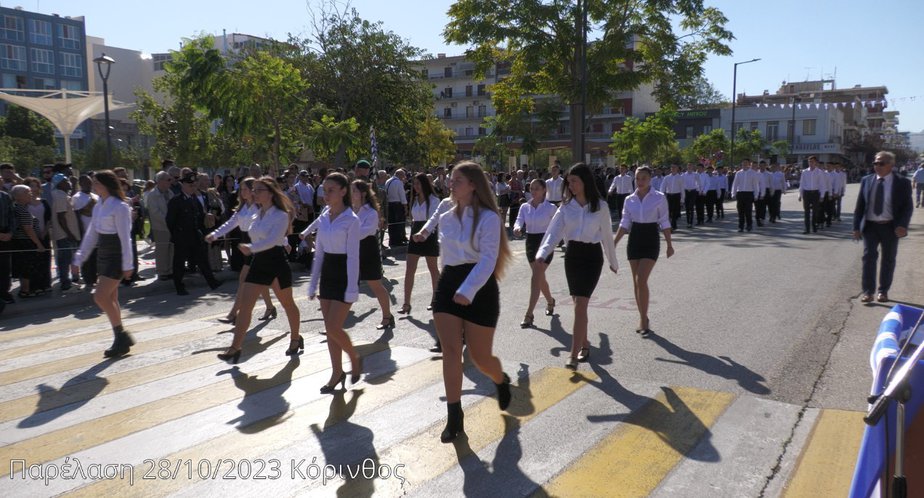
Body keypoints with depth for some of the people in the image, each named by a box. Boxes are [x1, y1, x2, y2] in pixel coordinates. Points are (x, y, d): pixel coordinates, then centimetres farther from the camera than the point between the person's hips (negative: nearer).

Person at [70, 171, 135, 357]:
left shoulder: (120, 207, -14)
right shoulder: (98, 207, 12)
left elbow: (125, 237, -16)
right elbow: (91, 235, 16)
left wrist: (127, 265, -17)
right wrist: (79, 259, 14)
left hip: (116, 257, -9)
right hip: (103, 256, 9)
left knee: (101, 296, -13)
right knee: (110, 299, 10)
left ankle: (121, 336, 1)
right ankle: (121, 340, 18)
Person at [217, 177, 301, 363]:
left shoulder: (281, 215, -14)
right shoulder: (256, 214, 9)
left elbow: (273, 240, -28)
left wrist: (251, 248, -35)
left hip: (276, 263, -6)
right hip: (258, 262, 7)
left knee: (287, 304, 11)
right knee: (244, 305, -2)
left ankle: (295, 338, 31)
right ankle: (235, 347, 0)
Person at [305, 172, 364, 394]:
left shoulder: (351, 220, -12)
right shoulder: (323, 218, 7)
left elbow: (353, 256, -15)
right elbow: (319, 253, 11)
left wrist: (352, 290, -17)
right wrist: (313, 283, 10)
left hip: (344, 275, -7)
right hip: (327, 274, 7)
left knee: (333, 327, -10)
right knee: (329, 328, 8)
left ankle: (355, 359, 17)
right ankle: (337, 372, 20)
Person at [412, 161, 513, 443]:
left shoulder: (488, 218, -11)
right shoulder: (446, 218, 10)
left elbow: (488, 259, -20)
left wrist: (468, 291, -31)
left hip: (479, 289, -5)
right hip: (448, 285, 5)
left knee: (480, 356, 4)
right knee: (450, 351, -4)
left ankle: (501, 381, 40)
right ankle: (455, 417, 4)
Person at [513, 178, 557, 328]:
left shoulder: (551, 208, -8)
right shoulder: (525, 207, 3)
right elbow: (519, 220, -11)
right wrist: (517, 228, -32)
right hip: (530, 242, 5)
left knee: (536, 278, -14)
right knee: (540, 278, 18)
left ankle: (529, 315, -14)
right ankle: (550, 301, 46)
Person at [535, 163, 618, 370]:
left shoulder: (600, 206, -5)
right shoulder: (566, 206, 2)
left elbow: (607, 236, 4)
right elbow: (554, 232, -9)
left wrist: (613, 261, 14)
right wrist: (542, 254, -25)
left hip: (592, 256, -4)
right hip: (572, 255, 4)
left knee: (580, 305, -12)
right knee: (579, 304, 13)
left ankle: (574, 355, -11)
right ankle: (584, 343, 32)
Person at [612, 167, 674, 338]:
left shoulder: (659, 198, -5)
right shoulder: (629, 200, 5)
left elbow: (664, 222, -2)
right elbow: (625, 223, 7)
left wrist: (669, 244, -2)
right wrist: (614, 243, 0)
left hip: (651, 240, -4)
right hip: (634, 239, 4)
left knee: (641, 280, -15)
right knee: (636, 282, 7)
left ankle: (643, 319, -3)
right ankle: (643, 319, 19)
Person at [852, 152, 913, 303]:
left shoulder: (902, 182, -3)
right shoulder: (866, 181, 2)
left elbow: (907, 206, -3)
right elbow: (859, 205, 4)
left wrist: (902, 225, -18)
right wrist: (857, 227, -1)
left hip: (891, 227, -1)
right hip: (870, 225, 1)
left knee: (888, 259, 9)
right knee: (869, 257, -4)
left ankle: (883, 291, 21)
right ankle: (868, 291, 1)